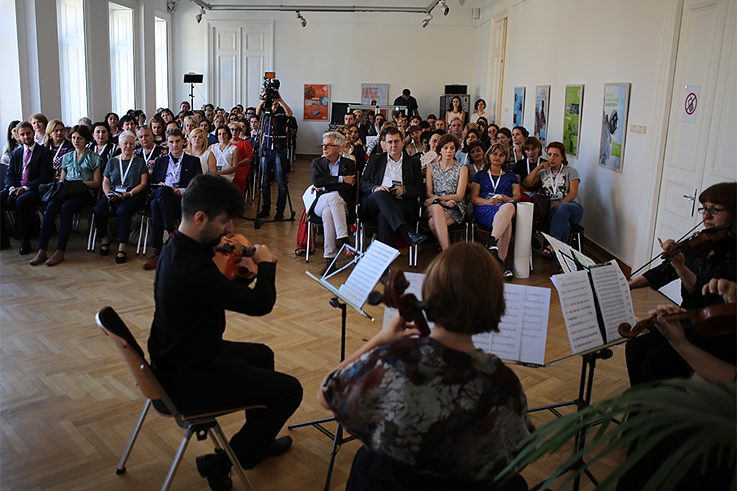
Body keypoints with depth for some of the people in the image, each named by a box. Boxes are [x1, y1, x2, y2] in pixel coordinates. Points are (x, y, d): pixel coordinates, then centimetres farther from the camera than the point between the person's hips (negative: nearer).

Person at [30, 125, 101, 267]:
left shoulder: (93, 158, 11)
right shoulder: (67, 157, 25)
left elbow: (96, 183, 4)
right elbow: (61, 179, 24)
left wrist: (81, 182, -11)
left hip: (85, 193, -4)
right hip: (66, 191, 4)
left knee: (66, 207, -35)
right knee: (51, 206, -29)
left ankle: (60, 252, -35)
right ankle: (41, 251, -34)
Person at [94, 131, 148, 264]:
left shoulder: (140, 161, 11)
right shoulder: (112, 161, 20)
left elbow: (143, 183, 3)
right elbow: (105, 182, 16)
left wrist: (130, 193, -13)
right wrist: (108, 193, -5)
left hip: (133, 195, -3)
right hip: (113, 194, 3)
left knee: (122, 210, -36)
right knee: (99, 211, -27)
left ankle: (123, 246, -29)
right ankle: (104, 238, -1)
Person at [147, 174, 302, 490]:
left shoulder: (177, 248, -1)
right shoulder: (193, 269, -33)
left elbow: (222, 292, 11)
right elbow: (260, 304, -25)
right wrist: (267, 264, -8)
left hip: (179, 357, 10)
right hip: (190, 379, -10)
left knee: (262, 354, 28)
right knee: (289, 391, -2)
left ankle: (259, 441, 45)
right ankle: (222, 463, 13)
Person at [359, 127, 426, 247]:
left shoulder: (413, 162, 19)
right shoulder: (375, 160, 22)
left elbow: (419, 189, 10)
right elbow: (363, 183, 13)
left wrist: (404, 189, -11)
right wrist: (375, 188, -10)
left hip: (401, 204, -1)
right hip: (373, 202, 1)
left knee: (383, 216, -35)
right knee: (380, 193, -36)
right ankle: (408, 233, -50)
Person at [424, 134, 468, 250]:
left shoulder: (462, 169, 9)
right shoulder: (431, 168, 15)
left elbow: (459, 196, 0)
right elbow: (428, 194, 6)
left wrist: (437, 198, -10)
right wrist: (444, 202, -13)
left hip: (455, 209, -2)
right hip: (435, 206, 2)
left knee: (433, 222, -35)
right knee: (436, 208, -38)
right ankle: (447, 250, -39)